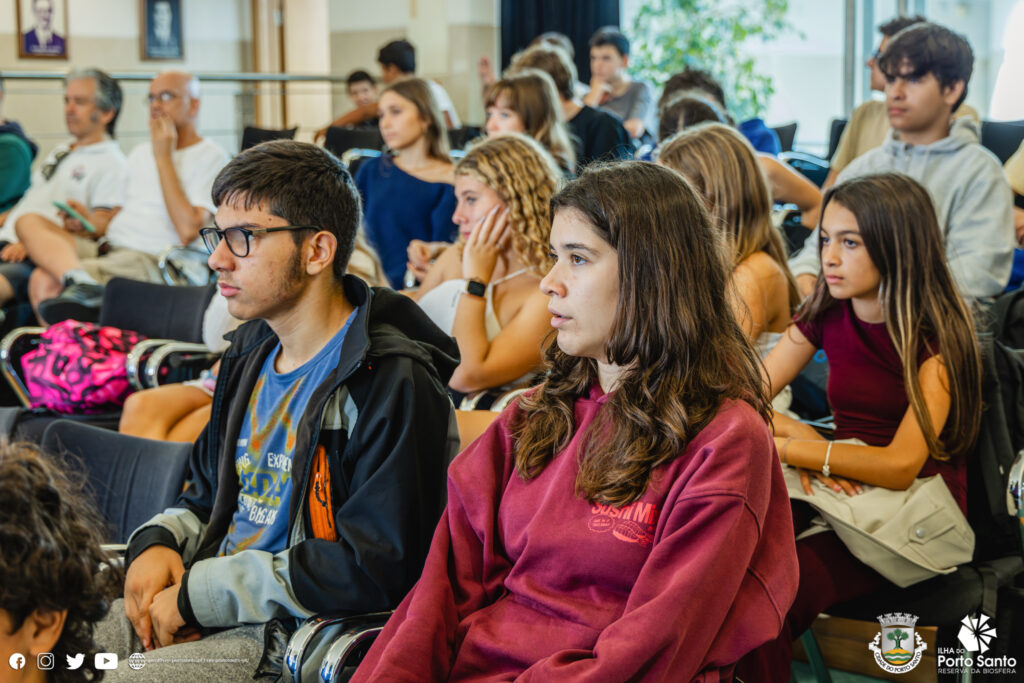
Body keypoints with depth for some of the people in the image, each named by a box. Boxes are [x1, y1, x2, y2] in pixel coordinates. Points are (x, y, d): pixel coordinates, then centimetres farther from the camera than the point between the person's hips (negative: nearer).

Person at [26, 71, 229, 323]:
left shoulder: (211, 156, -1)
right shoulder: (142, 152, 26)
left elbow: (188, 231, -15)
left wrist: (164, 157, -9)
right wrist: (89, 221, 6)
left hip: (152, 262, -8)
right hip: (110, 253, 8)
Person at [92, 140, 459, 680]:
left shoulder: (393, 384, -15)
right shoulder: (253, 351, 15)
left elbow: (374, 569, -23)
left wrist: (197, 592, -18)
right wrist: (156, 543, 1)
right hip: (202, 613, 8)